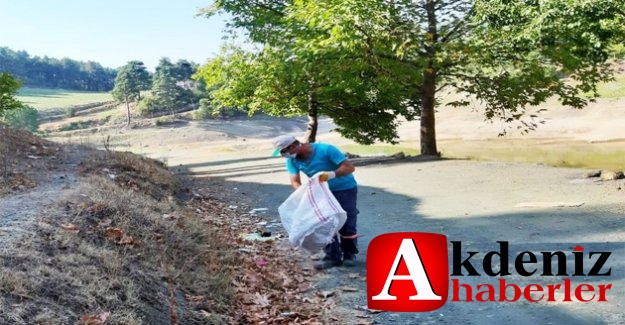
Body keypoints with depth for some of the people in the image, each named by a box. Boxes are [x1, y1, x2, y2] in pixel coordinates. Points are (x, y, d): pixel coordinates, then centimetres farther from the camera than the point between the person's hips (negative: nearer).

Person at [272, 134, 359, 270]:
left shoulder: (325, 150, -30)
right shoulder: (292, 160, -12)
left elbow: (349, 167, -29)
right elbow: (295, 182, -18)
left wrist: (331, 174, -46)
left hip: (345, 189, -5)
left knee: (347, 224, -1)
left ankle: (350, 254, 16)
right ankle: (332, 256, 14)